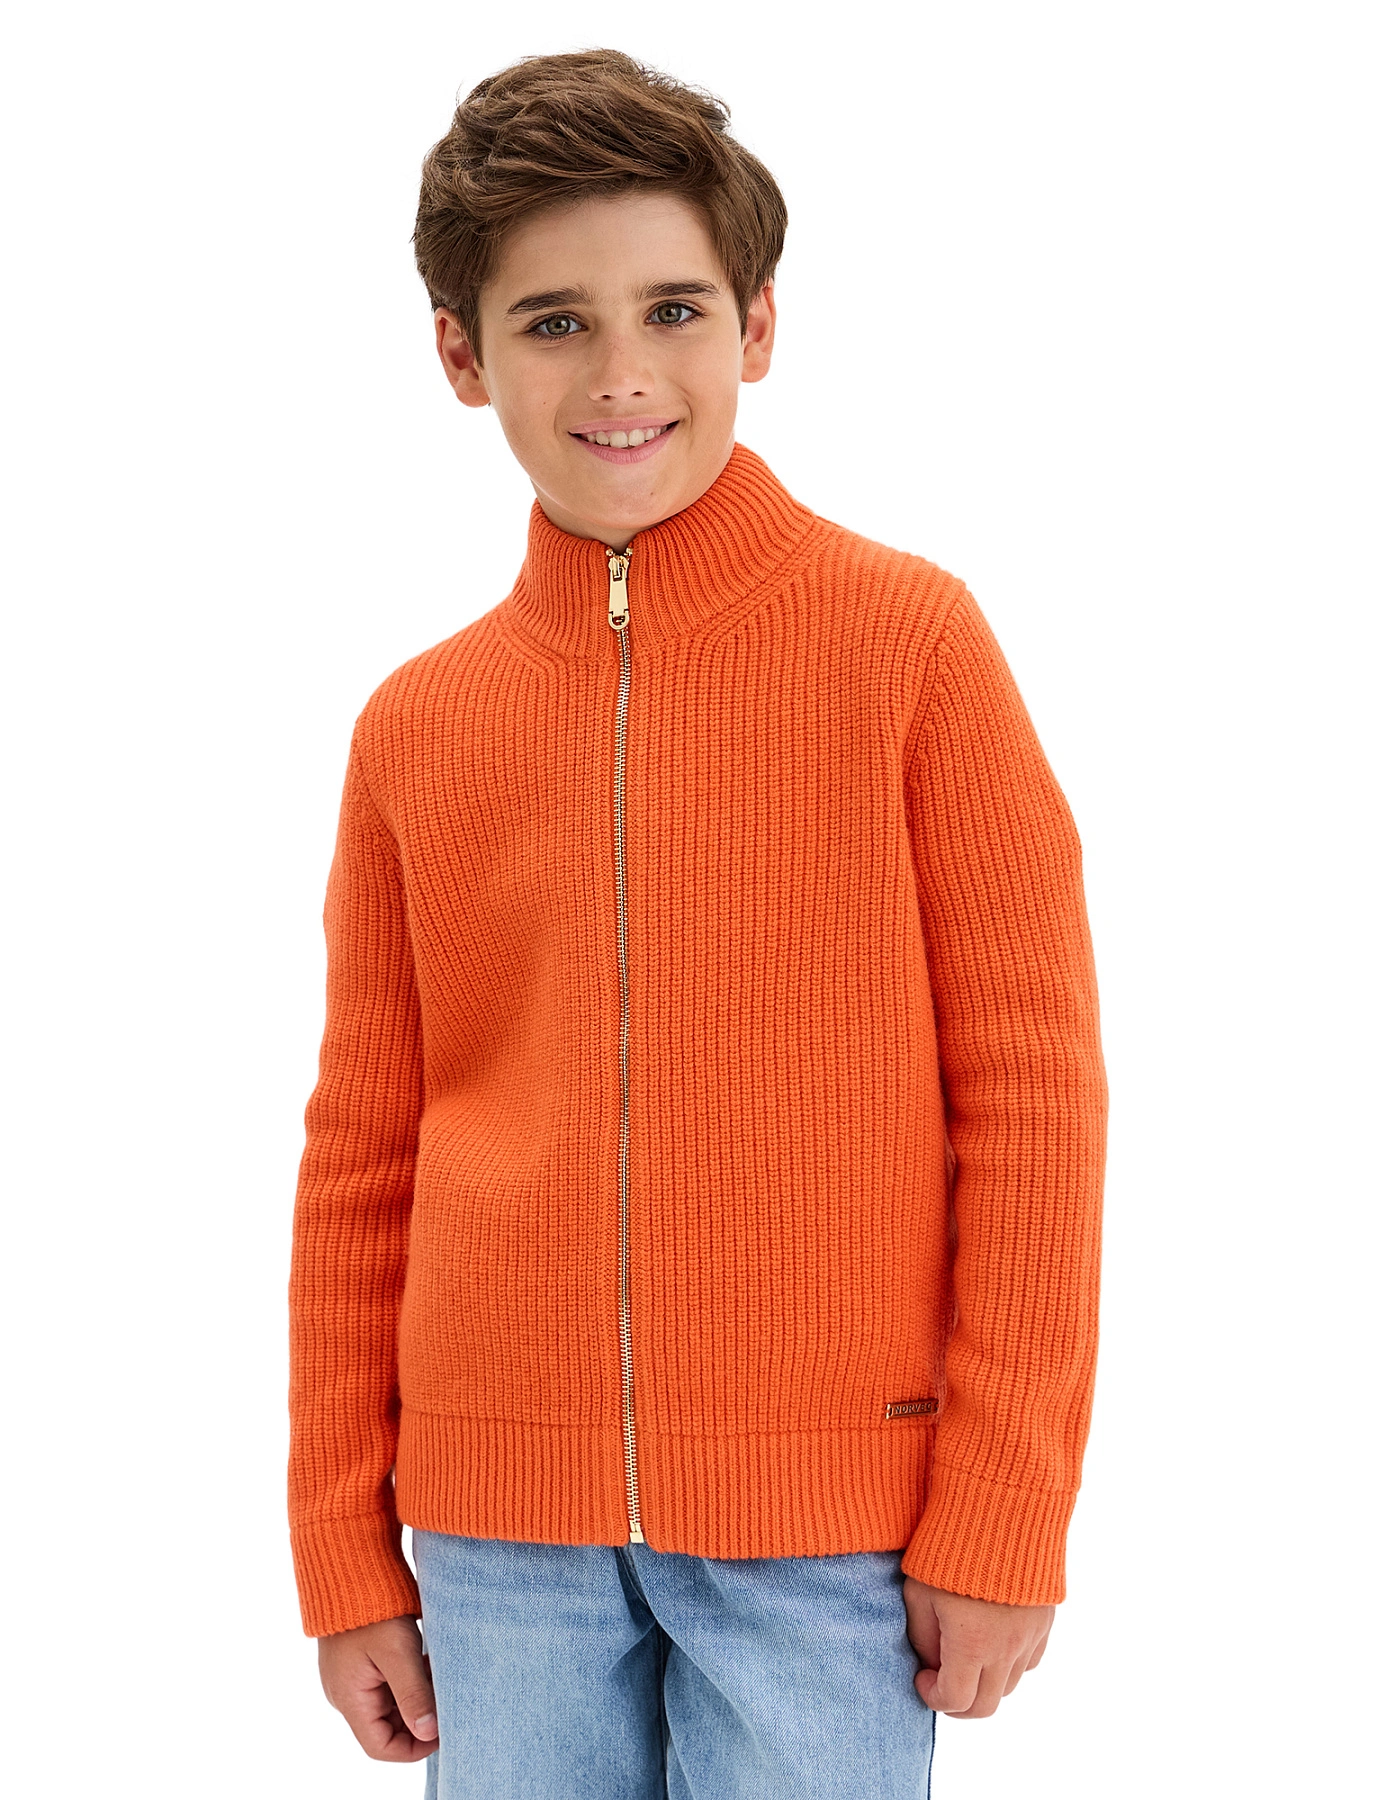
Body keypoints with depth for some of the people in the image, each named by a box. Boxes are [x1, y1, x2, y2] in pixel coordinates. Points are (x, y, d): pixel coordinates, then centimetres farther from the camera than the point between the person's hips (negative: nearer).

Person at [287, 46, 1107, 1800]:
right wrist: (346, 1555, 9)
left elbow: (1032, 1091, -4)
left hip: (829, 1519, -3)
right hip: (504, 1526, 3)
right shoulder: (415, 727, 6)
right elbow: (358, 1160, 10)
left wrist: (1002, 1519, -7)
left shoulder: (908, 640, -3)